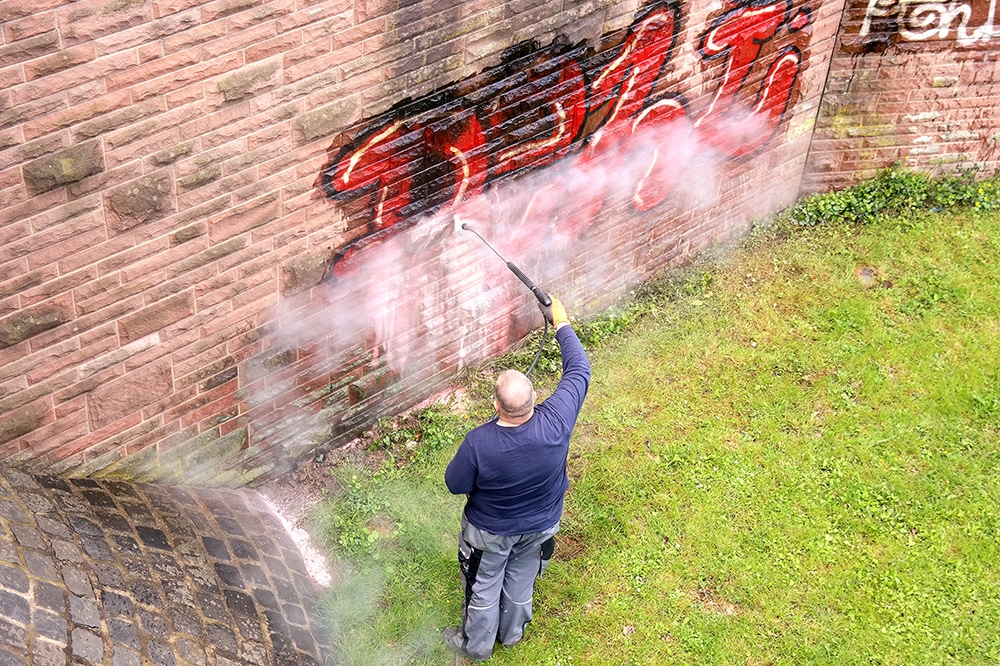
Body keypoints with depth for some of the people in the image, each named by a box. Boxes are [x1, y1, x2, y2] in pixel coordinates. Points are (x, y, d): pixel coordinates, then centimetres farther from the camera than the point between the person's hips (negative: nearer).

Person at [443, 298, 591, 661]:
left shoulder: (478, 443, -39)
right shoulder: (556, 423, -34)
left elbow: (456, 484, -20)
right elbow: (579, 371, -19)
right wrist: (562, 324, -8)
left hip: (490, 532, -3)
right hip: (540, 527, 3)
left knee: (484, 587, 25)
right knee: (522, 579, 30)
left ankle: (476, 644, 50)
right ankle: (512, 633, 57)